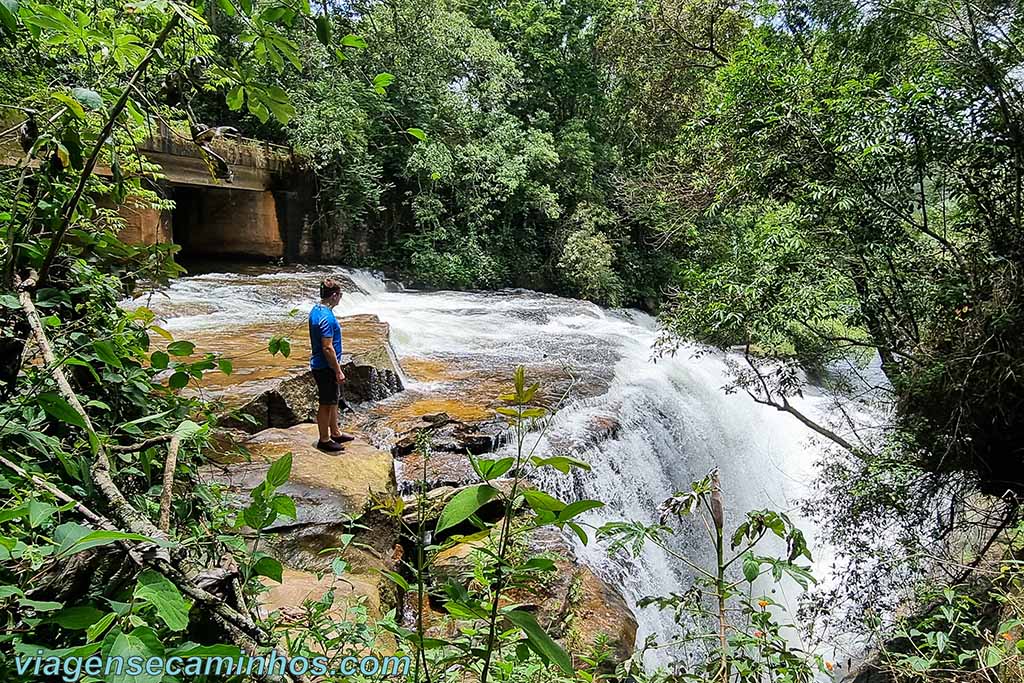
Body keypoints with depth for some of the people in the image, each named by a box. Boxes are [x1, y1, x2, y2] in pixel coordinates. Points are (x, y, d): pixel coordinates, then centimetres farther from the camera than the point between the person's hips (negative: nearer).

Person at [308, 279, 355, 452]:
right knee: (326, 404, 3)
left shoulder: (316, 310, 7)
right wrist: (338, 371, -19)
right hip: (326, 368, -10)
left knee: (333, 400, 21)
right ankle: (324, 440, 16)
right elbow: (328, 348, -26)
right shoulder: (326, 318, -25)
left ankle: (335, 433, 34)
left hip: (319, 365, 10)